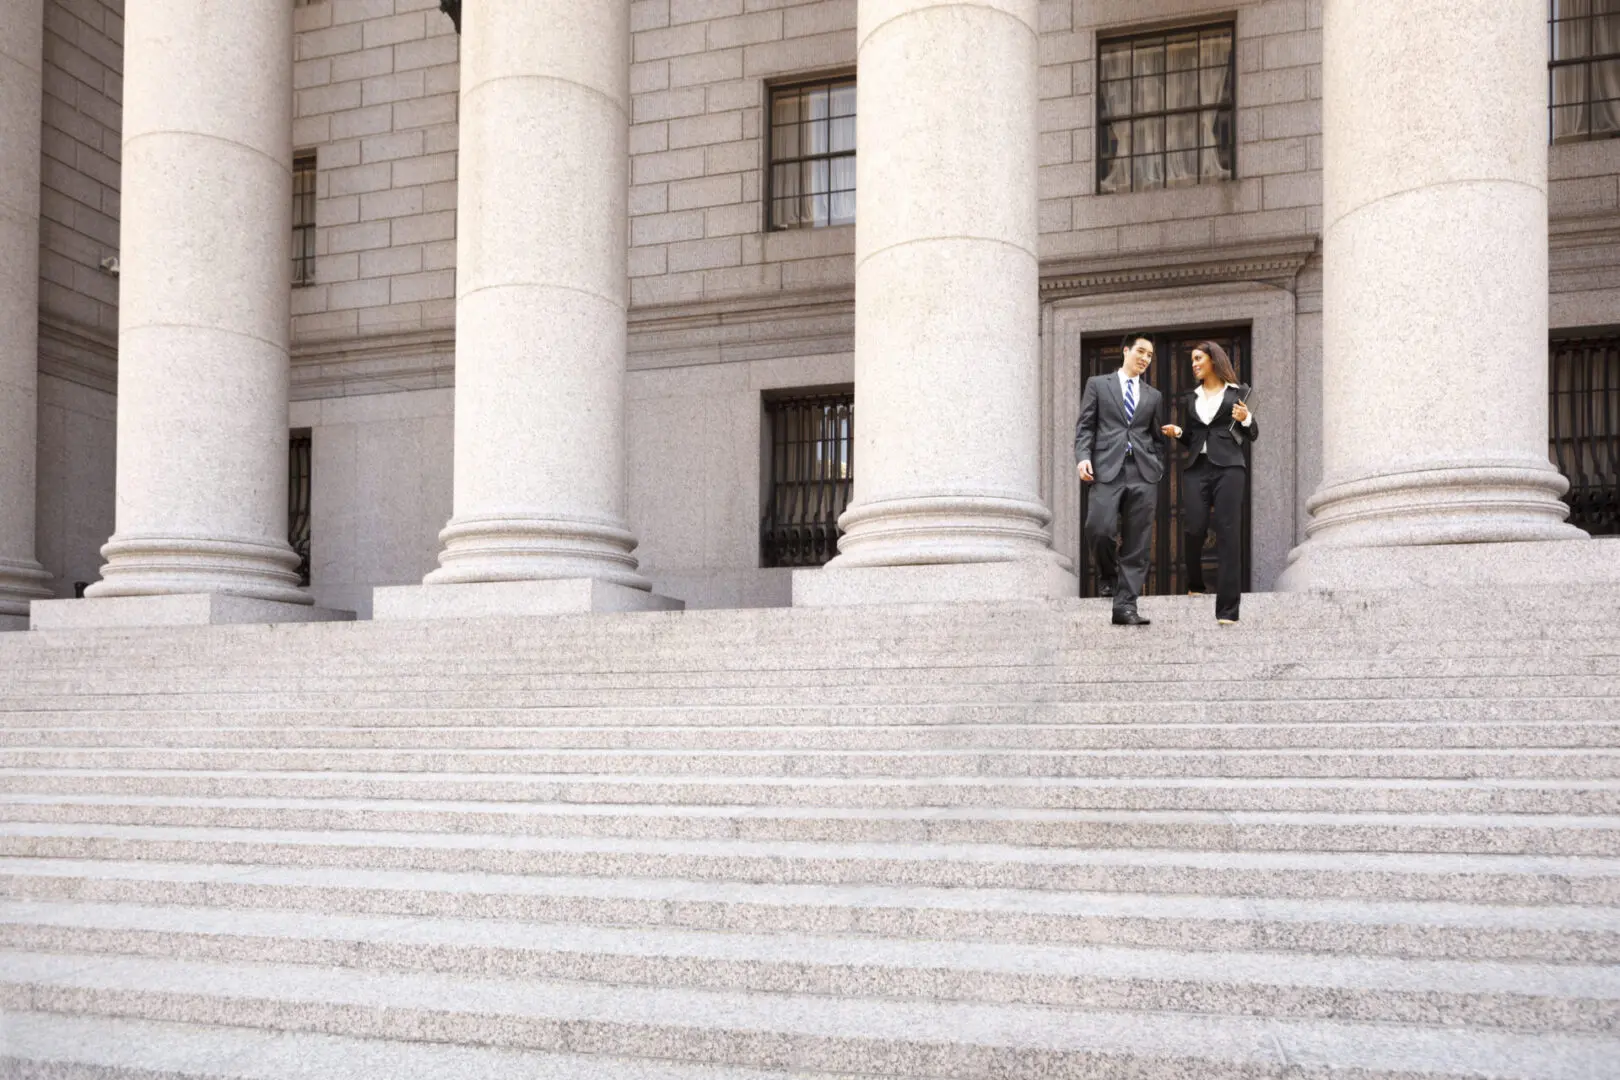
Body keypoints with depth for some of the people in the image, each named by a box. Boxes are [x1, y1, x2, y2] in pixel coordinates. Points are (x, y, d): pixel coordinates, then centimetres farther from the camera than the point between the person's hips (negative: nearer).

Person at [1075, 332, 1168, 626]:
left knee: (1137, 544, -4)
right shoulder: (1098, 384, 13)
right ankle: (1108, 575, 12)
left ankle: (1126, 606, -2)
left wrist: (1158, 470, 7)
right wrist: (1083, 456, -10)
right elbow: (1085, 426, 6)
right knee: (1099, 529, -19)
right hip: (1107, 469, -3)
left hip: (1143, 474, 3)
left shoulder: (1154, 396, 21)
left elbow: (1158, 439, 21)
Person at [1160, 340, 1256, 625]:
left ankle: (1227, 609, -12)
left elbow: (1252, 436, 11)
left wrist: (1246, 418, -9)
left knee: (1228, 534, -10)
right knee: (1193, 530, -11)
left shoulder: (1237, 393, 11)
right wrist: (1177, 433, 1)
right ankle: (1195, 585, 18)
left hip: (1228, 468, -3)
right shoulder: (1190, 398, 19)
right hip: (1197, 469, 3)